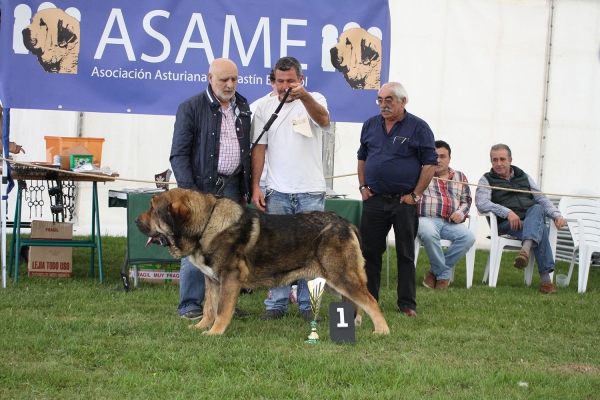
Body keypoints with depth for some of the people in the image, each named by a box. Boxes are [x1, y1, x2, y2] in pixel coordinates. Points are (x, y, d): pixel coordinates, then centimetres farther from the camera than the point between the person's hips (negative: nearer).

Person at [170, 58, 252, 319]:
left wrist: (244, 189, 14)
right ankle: (190, 305, 3)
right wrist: (189, 191, -15)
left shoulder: (243, 108, 14)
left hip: (231, 188, 5)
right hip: (202, 187, -5)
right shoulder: (191, 108, -3)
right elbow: (179, 154, -6)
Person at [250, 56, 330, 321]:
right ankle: (276, 305, 11)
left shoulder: (314, 101, 0)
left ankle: (309, 306, 11)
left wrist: (304, 96, -42)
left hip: (311, 191, -2)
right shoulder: (265, 107, 7)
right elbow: (259, 148, 6)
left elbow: (323, 120, -23)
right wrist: (255, 186, -2)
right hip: (277, 191, 2)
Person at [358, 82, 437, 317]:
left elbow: (430, 164, -6)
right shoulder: (371, 125, 10)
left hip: (404, 201, -4)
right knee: (370, 252, 7)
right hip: (373, 200, 4)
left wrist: (415, 195, -10)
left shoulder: (418, 127, -4)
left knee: (406, 254, 3)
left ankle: (407, 304, 8)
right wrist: (363, 186, 8)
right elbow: (362, 157, 19)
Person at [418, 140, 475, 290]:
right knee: (429, 234, -40)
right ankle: (444, 274, -18)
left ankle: (435, 272, -14)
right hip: (426, 220, -4)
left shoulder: (460, 177, 23)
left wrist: (461, 213, 4)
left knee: (468, 237, -27)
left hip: (450, 223, 4)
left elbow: (466, 200, 25)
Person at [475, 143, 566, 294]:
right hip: (507, 224, -3)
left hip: (533, 219, 3)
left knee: (537, 209, -34)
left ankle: (525, 250, -56)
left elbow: (541, 198, 17)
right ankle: (545, 279, -45)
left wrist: (556, 215, -3)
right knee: (541, 230, -32)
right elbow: (481, 203, -7)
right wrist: (507, 212, -22)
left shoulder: (524, 177, 26)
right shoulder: (487, 180, 13)